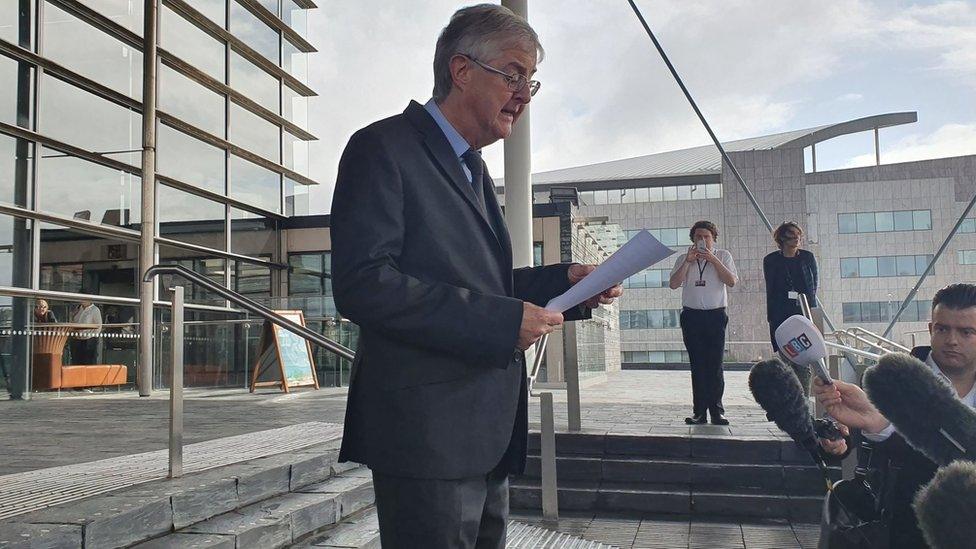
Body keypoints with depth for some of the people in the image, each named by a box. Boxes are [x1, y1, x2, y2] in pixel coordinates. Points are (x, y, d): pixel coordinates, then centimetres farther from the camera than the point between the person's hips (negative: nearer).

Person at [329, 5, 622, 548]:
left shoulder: (472, 168, 20)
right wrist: (502, 320, -22)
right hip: (428, 434, -9)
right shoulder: (384, 148, -8)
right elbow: (362, 283, -20)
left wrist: (565, 281, 5)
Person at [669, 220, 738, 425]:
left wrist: (713, 259, -11)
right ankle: (699, 412, 3)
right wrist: (688, 261, -8)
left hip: (716, 316, -1)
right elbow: (674, 284, -1)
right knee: (697, 365, 1)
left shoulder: (723, 256, 9)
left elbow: (731, 281, -5)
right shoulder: (683, 259, 12)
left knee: (715, 364, -4)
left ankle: (716, 410, 1)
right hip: (691, 316, 1)